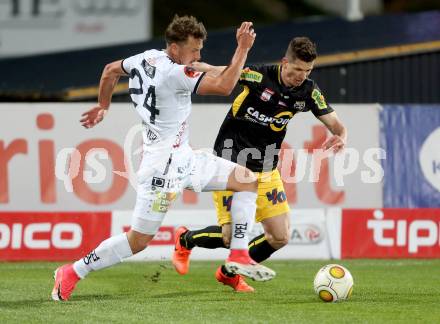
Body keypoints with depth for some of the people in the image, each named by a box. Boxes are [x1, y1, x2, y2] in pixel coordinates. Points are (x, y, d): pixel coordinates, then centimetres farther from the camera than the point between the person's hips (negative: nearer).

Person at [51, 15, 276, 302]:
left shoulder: (148, 58, 4)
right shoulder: (174, 73, -23)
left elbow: (111, 70, 21)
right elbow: (224, 86, -30)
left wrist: (103, 106, 34)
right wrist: (243, 49, -21)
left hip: (183, 156, 10)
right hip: (164, 163, -10)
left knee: (249, 181, 8)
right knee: (138, 241, -4)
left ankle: (239, 257, 7)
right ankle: (72, 274, 9)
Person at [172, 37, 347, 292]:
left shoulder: (309, 91, -3)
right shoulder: (259, 75, -19)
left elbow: (336, 124, 2)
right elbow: (214, 73, -21)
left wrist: (340, 138, -22)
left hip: (266, 171, 6)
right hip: (232, 165, -6)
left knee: (280, 237, 0)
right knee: (232, 236, -11)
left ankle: (229, 273, 24)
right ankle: (186, 239, 22)